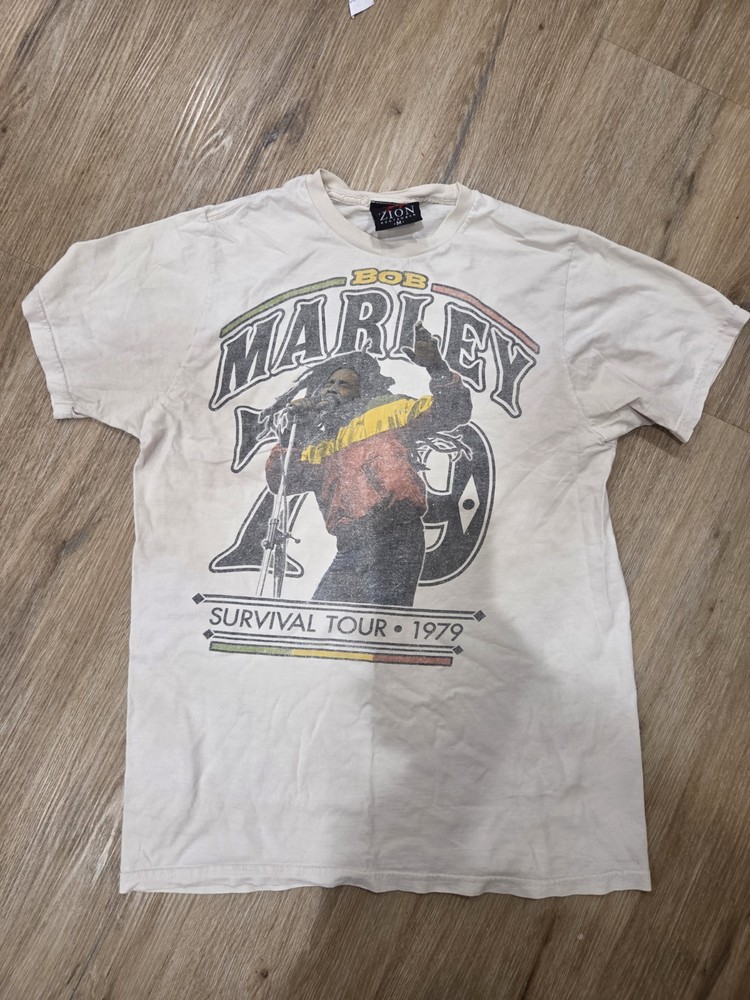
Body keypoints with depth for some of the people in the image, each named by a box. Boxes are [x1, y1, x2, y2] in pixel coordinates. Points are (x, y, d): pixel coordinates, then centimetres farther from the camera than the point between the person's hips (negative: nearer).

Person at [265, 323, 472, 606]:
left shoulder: (384, 411, 12)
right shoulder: (318, 445, 27)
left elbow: (452, 411, 5)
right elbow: (279, 480, 19)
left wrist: (437, 369, -10)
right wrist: (292, 431, 11)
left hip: (393, 537, -6)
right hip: (350, 551, 7)